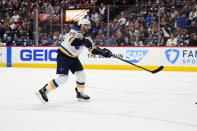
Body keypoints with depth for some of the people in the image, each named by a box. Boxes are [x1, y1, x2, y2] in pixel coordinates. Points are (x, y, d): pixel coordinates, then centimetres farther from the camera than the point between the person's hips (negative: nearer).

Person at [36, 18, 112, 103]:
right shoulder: (74, 31, -16)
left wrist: (103, 52, -7)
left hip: (73, 57, 9)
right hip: (63, 56, -9)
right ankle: (43, 91, -13)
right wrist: (83, 41, -48)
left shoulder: (85, 37, 8)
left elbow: (93, 49, 7)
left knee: (81, 74, 5)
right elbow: (72, 42, -36)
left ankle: (80, 93, 23)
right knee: (63, 77, -17)